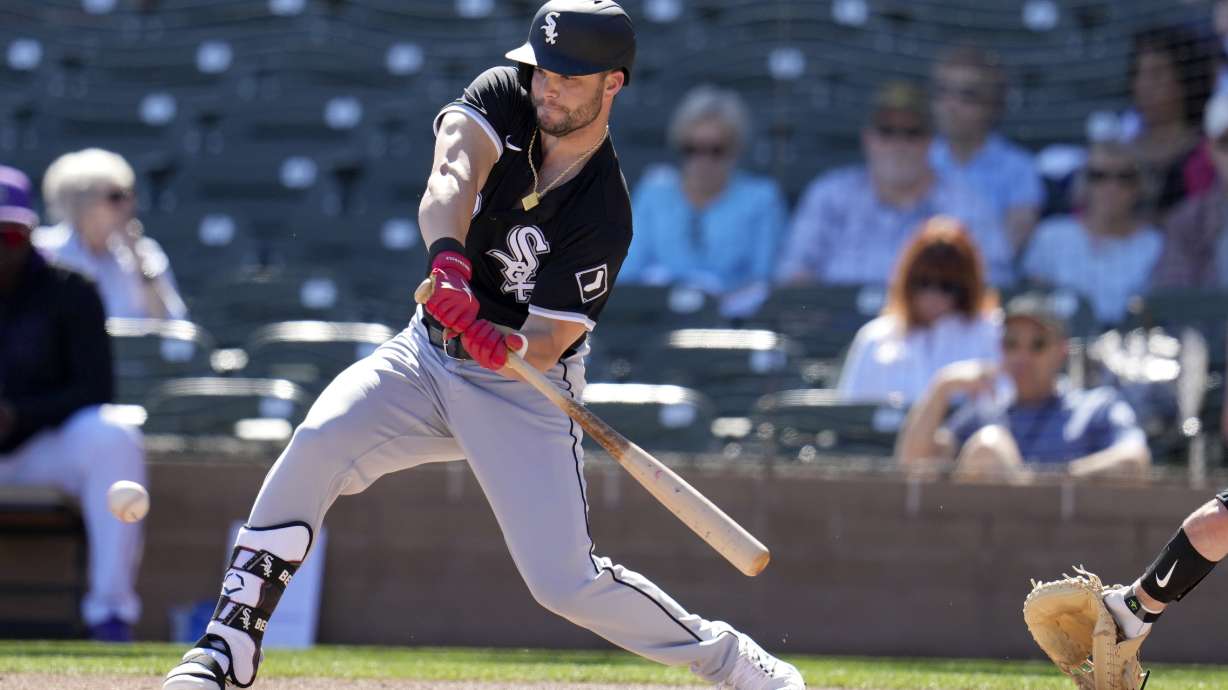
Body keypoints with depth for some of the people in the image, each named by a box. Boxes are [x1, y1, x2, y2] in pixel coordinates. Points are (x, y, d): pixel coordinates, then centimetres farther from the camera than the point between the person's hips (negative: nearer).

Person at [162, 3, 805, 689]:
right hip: (427, 352, 4)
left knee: (568, 581, -10)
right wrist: (448, 255, -51)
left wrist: (505, 347, -45)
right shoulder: (503, 98, -10)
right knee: (319, 444, -24)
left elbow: (547, 347, -21)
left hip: (524, 393, -4)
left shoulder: (604, 216, -21)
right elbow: (453, 175, -32)